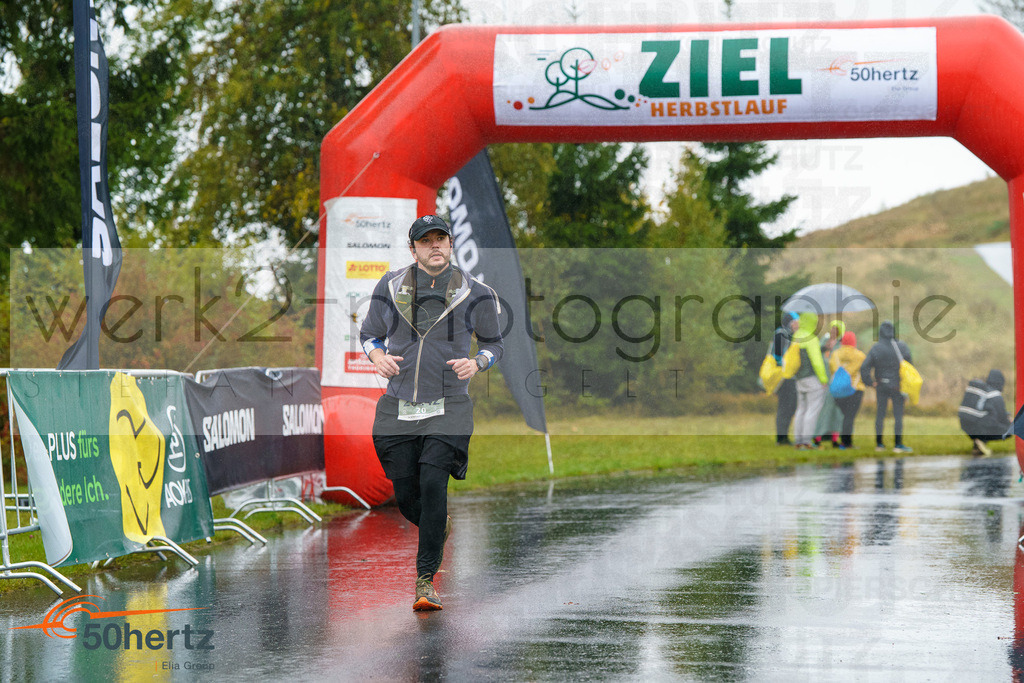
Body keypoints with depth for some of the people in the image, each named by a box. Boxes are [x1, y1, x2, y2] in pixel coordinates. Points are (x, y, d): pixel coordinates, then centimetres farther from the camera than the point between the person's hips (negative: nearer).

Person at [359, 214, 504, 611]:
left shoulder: (473, 292, 2)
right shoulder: (391, 287, 5)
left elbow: (493, 343, 13)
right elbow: (368, 334, 16)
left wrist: (476, 363, -9)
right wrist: (377, 357, -6)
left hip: (447, 409, -2)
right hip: (398, 407, 2)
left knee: (433, 484, -17)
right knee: (406, 495, 3)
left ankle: (425, 581, -11)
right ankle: (439, 529, 39)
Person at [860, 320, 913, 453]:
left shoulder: (876, 348, -9)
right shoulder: (902, 347, -10)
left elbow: (864, 367, -13)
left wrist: (869, 382, -2)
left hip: (881, 386, 1)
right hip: (897, 386, -1)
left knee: (880, 413, 11)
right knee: (898, 415, 3)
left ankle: (879, 443, 16)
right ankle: (898, 445, 1)